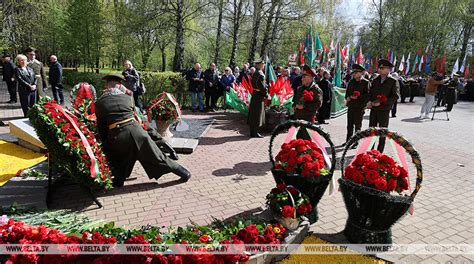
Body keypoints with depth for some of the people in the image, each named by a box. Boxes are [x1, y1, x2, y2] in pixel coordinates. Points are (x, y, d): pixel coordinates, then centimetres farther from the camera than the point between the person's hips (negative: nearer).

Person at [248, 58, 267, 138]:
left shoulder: (254, 74, 11)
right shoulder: (261, 74, -17)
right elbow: (263, 86, -19)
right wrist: (266, 95, -9)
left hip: (254, 94, 9)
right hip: (259, 95, -9)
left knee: (253, 114, 12)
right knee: (258, 114, -3)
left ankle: (252, 132, 21)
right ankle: (256, 132, 2)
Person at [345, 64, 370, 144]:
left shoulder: (366, 82, -6)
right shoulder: (351, 82, 11)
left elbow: (367, 95, -11)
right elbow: (347, 92, 19)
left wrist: (357, 97, -19)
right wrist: (348, 98, -1)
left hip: (360, 107, -5)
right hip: (351, 106, 5)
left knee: (357, 126, 4)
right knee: (350, 125, 12)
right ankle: (348, 141, 23)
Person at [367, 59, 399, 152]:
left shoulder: (393, 81, -5)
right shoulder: (375, 80, 10)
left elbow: (395, 96, -11)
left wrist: (381, 103, -19)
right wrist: (369, 101, -4)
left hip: (384, 109, -5)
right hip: (373, 108, 5)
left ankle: (380, 151, 14)